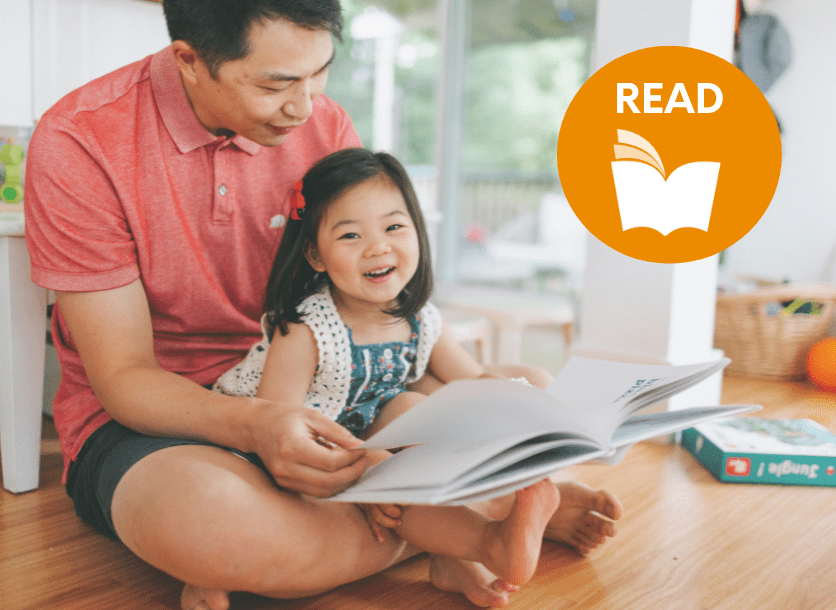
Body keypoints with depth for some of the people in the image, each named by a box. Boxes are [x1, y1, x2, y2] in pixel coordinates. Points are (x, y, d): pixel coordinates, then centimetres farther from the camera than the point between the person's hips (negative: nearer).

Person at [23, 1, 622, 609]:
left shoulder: (326, 127, -5)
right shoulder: (80, 144, -18)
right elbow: (124, 378, -17)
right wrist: (254, 424, -38)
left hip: (307, 390, 4)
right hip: (143, 417, -3)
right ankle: (486, 510, -16)